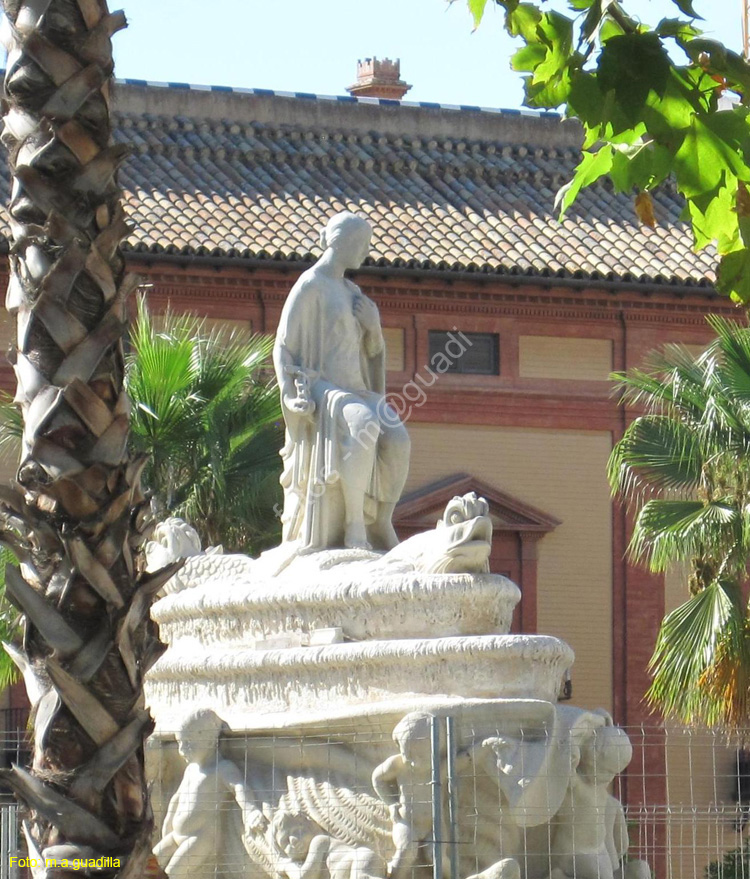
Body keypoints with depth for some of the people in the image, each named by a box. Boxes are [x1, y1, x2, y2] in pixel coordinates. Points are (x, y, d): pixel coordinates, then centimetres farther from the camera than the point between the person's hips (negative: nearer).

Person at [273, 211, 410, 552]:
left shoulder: (351, 291, 21)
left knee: (395, 440, -21)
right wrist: (298, 396, -17)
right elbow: (285, 345, -6)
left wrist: (372, 323, 2)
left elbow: (372, 349, 24)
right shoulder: (310, 286, -2)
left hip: (353, 392, 7)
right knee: (361, 428, -36)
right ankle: (355, 527, -32)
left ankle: (379, 525, -13)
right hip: (321, 390, -7)